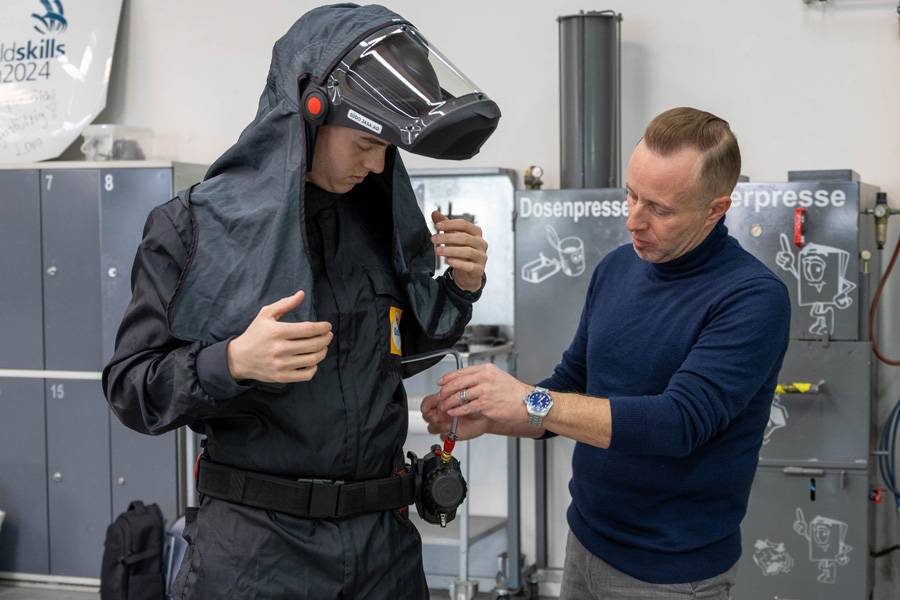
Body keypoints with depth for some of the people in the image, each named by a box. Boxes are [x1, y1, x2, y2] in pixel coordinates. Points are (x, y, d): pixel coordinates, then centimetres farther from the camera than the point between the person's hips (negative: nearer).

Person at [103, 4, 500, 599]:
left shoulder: (383, 224, 4)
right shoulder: (195, 226, -9)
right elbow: (130, 387, -8)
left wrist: (460, 286, -2)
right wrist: (233, 363, -25)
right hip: (255, 543, -4)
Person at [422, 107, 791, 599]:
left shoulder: (753, 298, -19)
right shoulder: (616, 268, 2)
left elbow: (679, 421, -28)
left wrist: (531, 401, -31)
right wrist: (489, 416, -9)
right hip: (587, 542, 6)